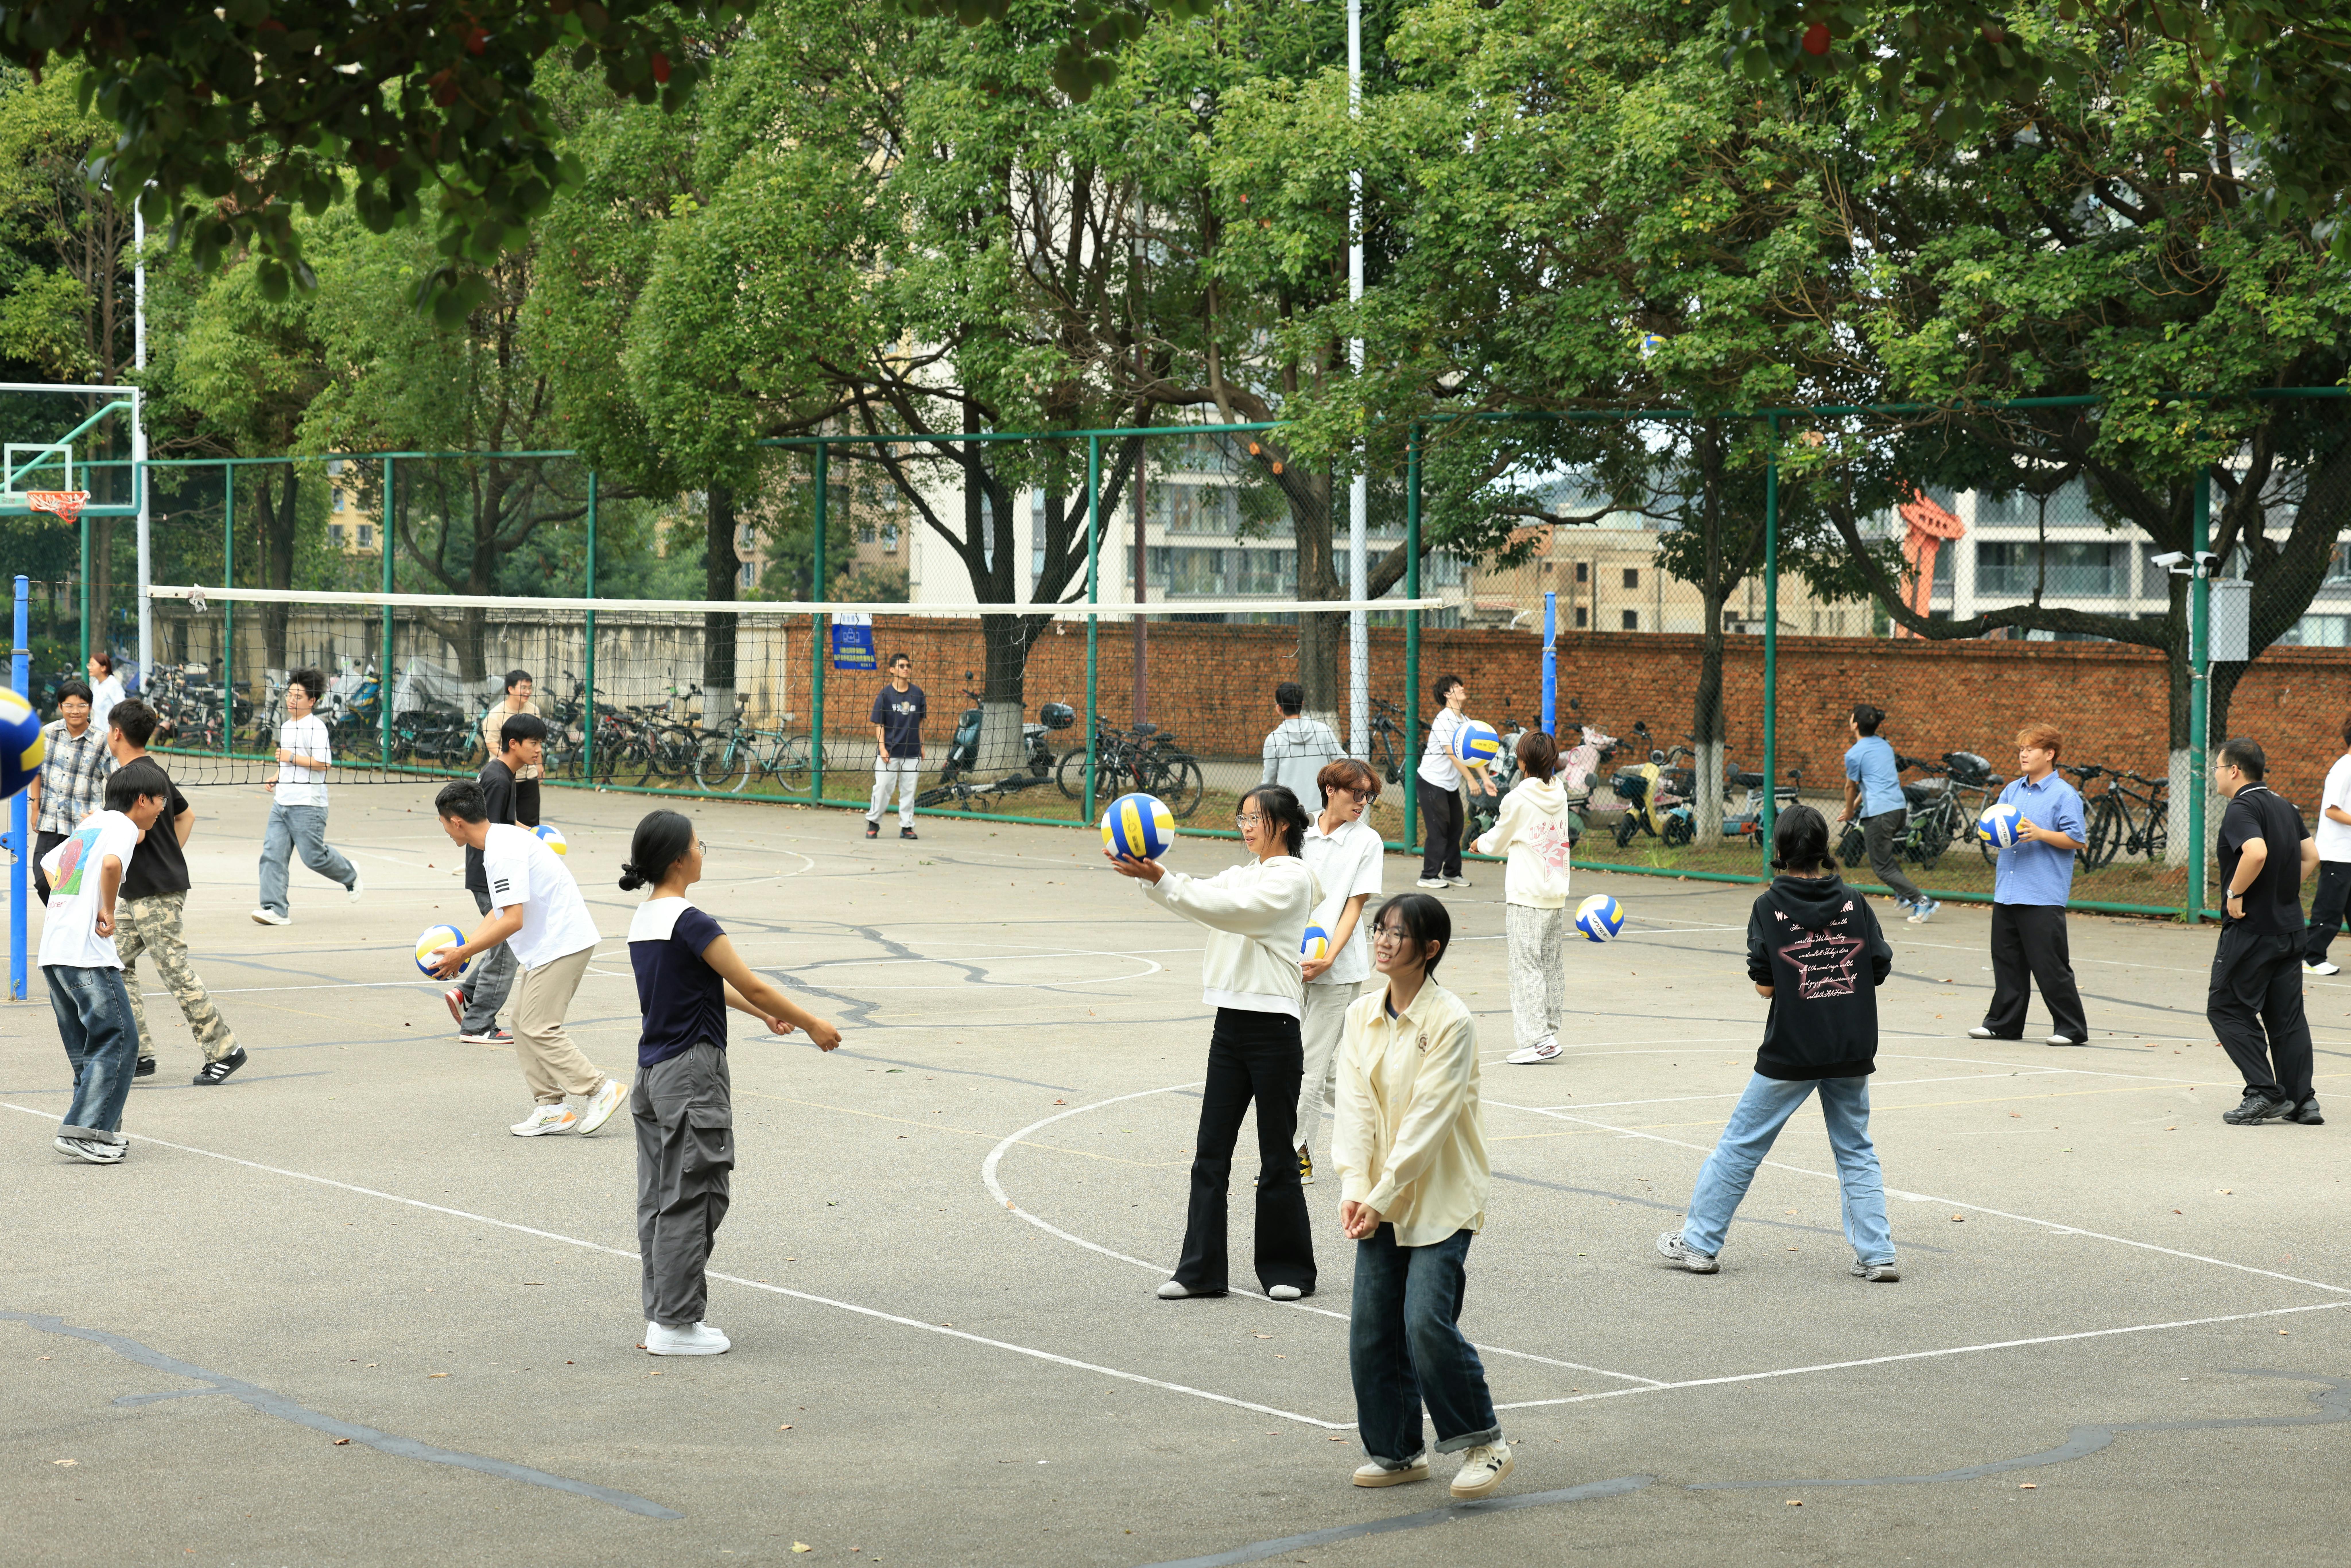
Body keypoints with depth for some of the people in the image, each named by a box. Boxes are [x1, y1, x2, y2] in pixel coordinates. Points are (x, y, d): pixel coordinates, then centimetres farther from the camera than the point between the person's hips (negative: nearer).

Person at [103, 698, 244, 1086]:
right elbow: (187, 816, 25)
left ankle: (224, 1050, -3)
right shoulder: (154, 771, 14)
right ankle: (139, 1052, 10)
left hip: (156, 894, -10)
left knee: (176, 970, -7)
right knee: (117, 963, 11)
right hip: (141, 892, 10)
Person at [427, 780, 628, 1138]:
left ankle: (600, 1090, -4)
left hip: (561, 944, -10)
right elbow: (501, 913, 19)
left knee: (538, 1028, -10)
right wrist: (463, 946, 12)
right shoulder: (503, 838, 12)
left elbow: (513, 920, -24)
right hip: (551, 944, 10)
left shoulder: (503, 853, -20)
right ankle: (550, 1108, 11)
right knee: (525, 1023, 10)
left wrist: (462, 955, -17)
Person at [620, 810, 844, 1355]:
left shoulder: (642, 921, 9)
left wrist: (765, 1013, 25)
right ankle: (676, 1325, 2)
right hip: (691, 1071, -9)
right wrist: (810, 1024, -3)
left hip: (653, 1071, 9)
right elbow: (752, 986, -15)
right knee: (692, 1198, -2)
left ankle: (662, 1314, 18)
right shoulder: (691, 924, -19)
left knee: (660, 1198, 12)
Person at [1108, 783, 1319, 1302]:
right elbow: (1199, 894, 4)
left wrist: (1161, 880, -28)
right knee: (1210, 1152, 5)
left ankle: (1288, 1268, 12)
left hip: (1273, 1025, -8)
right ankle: (1201, 1269, 8)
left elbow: (1231, 909, -21)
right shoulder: (1242, 874, 18)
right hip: (1231, 1021, 8)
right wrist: (1148, 874, -15)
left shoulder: (1292, 878, -8)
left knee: (1277, 1155, 1)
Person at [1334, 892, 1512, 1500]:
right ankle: (1396, 1452, 19)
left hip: (1441, 1199, -6)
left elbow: (1428, 1119, -17)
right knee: (1371, 1329, 4)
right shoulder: (1362, 1016, 5)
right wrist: (1355, 1190, -10)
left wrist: (1383, 1195, -18)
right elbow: (1355, 1107, 1)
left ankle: (1484, 1443, 2)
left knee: (1428, 1320, -15)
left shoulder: (1451, 1022, -14)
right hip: (1381, 1200, 6)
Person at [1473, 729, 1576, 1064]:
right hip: (1557, 893, 7)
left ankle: (1538, 1038, -12)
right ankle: (1550, 1033, 16)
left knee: (1526, 967, -6)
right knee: (1552, 967, 12)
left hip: (1526, 897, -7)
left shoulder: (1518, 800, -12)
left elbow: (1498, 841, 1)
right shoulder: (1560, 795, 5)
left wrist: (1479, 845, 24)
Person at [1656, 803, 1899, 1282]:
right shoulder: (1853, 903, 0)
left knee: (1741, 1146, 8)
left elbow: (1765, 985, -10)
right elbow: (1880, 968, 2)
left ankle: (1700, 1243, 14)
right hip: (1851, 1051, 3)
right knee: (1856, 1152, 14)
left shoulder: (1770, 907, -7)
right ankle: (1877, 1255, 8)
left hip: (1790, 1053, -3)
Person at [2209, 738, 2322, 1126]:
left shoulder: (2242, 809, -15)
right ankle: (2303, 1101, 8)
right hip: (2290, 927, 8)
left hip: (2251, 929, -8)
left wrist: (2236, 893, -20)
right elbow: (2311, 856, 19)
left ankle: (2265, 1094, -5)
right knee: (2288, 1015, 11)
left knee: (2227, 1008, 2)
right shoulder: (2284, 806, 13)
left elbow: (2257, 853, -32)